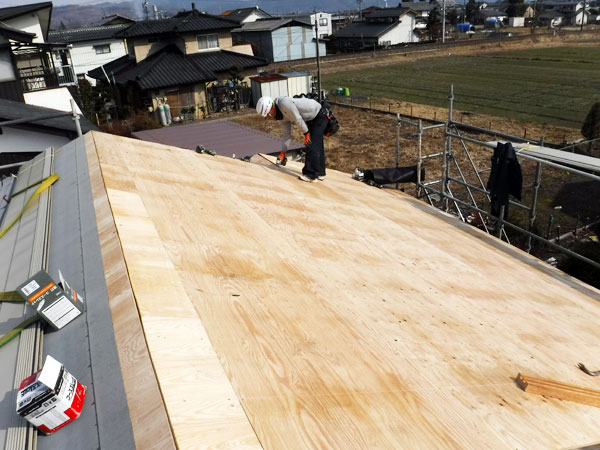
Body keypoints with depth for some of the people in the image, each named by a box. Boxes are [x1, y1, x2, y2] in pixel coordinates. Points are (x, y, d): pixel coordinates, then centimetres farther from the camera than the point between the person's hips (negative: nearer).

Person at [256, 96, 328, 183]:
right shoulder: (283, 114, 5)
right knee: (317, 146, 15)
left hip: (319, 116, -10)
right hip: (311, 119, 10)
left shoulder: (284, 103, -25)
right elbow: (287, 134, 9)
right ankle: (320, 174, 26)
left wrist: (306, 133, -12)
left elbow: (298, 119, -23)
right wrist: (283, 152, 8)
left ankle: (311, 175, -3)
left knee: (311, 146, -10)